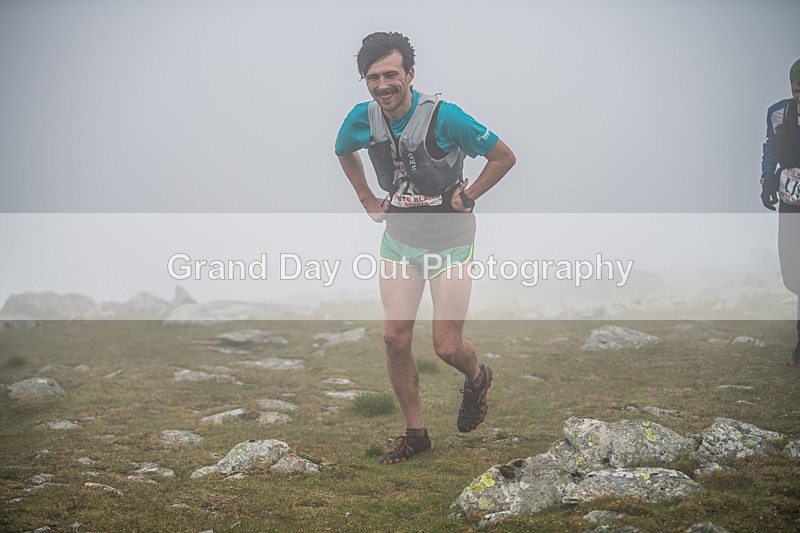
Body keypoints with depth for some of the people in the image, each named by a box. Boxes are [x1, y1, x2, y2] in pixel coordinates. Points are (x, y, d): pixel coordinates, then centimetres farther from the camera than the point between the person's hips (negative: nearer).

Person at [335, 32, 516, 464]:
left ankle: (477, 379, 33)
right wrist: (367, 199, 10)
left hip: (449, 245, -4)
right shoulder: (363, 119, -8)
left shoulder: (444, 117, -23)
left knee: (447, 347, -4)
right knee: (395, 339, -1)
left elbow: (504, 157, -11)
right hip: (398, 242, 4)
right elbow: (344, 152, 18)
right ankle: (415, 433, 16)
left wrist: (467, 197, -11)